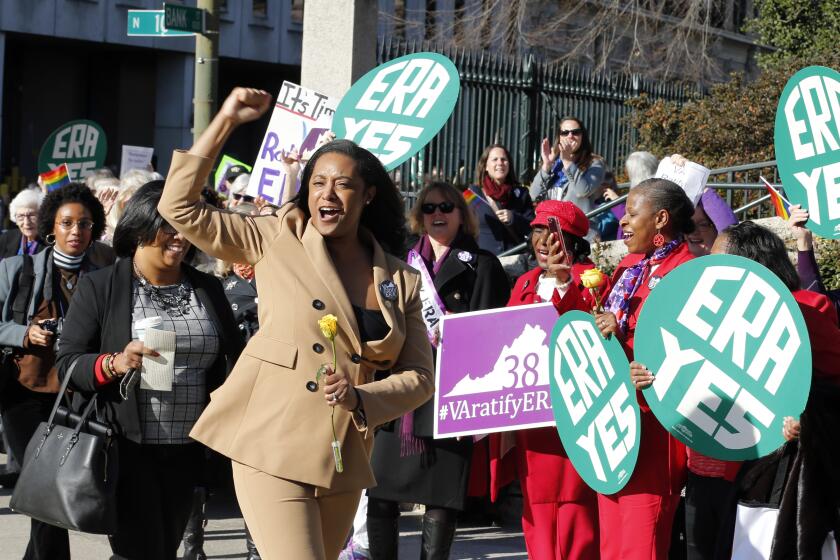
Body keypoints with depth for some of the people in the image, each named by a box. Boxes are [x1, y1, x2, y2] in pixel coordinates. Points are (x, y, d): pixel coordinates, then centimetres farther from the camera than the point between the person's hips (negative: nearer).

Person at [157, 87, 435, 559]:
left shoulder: (400, 281, 8)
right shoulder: (277, 241, 2)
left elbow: (419, 377, 8)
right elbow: (180, 206, -2)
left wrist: (360, 397, -11)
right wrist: (227, 120, -3)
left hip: (344, 458, 4)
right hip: (273, 449, -4)